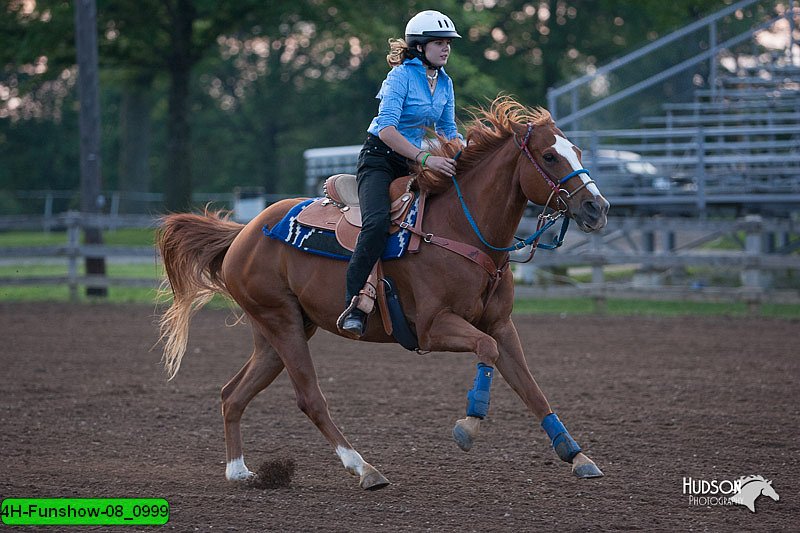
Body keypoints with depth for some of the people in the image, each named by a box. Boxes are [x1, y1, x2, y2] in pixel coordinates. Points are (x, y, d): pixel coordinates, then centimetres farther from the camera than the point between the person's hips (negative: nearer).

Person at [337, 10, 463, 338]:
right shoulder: (401, 75, -13)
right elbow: (386, 128, -24)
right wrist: (425, 158, -32)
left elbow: (448, 131, 17)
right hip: (380, 159, -8)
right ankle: (353, 305, -35)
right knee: (378, 221, -32)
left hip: (414, 162, 8)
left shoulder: (445, 83, 10)